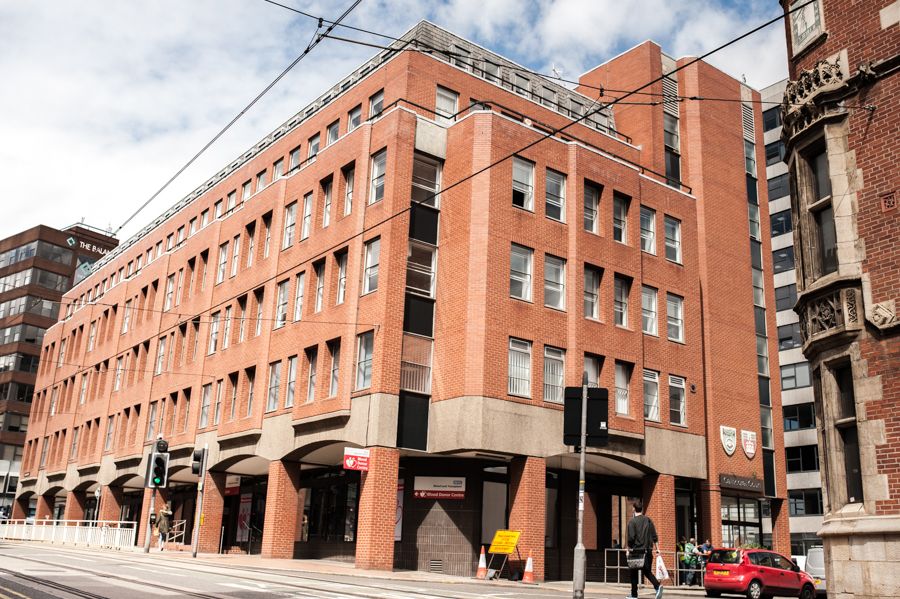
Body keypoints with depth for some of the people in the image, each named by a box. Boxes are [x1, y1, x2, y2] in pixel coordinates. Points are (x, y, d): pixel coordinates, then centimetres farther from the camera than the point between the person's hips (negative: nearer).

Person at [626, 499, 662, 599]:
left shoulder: (632, 521, -8)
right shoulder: (648, 520, 6)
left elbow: (631, 537, -14)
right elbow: (654, 536, 6)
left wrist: (628, 548, -1)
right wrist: (657, 548, 12)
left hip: (636, 550, -4)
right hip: (648, 550, 4)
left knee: (634, 573, 9)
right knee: (647, 571, 12)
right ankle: (658, 586, -12)